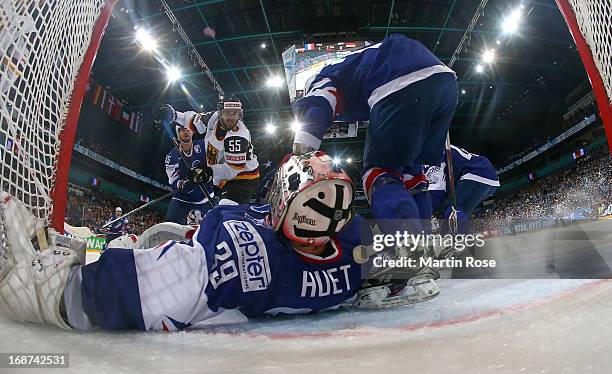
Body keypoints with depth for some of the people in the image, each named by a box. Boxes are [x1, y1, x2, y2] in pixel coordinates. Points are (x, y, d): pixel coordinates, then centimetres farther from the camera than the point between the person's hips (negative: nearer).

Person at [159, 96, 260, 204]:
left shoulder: (239, 136, -28)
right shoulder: (214, 118, -6)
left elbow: (232, 169, -27)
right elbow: (194, 120, 13)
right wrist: (174, 115, 0)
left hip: (243, 180, -8)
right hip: (228, 179, 9)